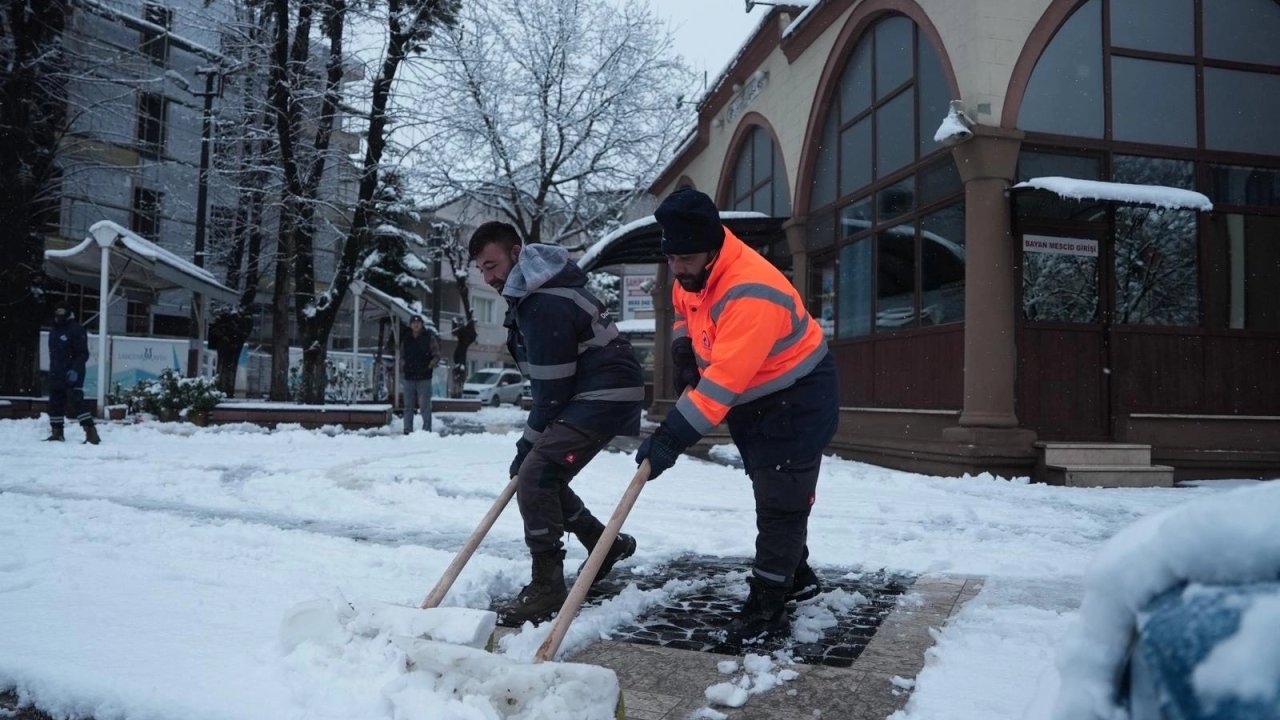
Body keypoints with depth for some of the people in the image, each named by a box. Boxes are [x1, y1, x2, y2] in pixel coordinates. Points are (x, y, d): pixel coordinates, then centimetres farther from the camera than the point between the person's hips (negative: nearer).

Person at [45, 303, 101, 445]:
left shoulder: (76, 329, -9)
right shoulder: (54, 330, 16)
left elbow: (83, 354, -14)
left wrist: (75, 370, -24)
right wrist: (53, 370, 19)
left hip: (72, 375, -8)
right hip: (56, 375, 8)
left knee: (77, 402, -15)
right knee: (55, 404, 11)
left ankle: (91, 432, -17)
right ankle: (56, 432, 21)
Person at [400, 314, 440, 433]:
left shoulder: (429, 338, 1)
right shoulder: (406, 340, 11)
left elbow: (436, 355, 1)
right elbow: (402, 357, 19)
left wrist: (430, 365, -16)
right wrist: (402, 370, 5)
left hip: (424, 378, -4)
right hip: (409, 378, 4)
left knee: (425, 405, -5)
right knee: (408, 406, 7)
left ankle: (427, 430, 0)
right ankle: (408, 430, 13)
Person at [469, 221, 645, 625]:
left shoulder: (545, 304, -22)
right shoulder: (531, 291, 11)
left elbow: (551, 389, -19)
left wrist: (527, 446, -9)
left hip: (604, 395, -11)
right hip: (587, 394, 11)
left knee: (534, 477, -17)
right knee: (543, 477, 16)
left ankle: (547, 587, -9)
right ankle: (605, 545, 32)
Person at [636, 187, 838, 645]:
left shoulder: (750, 293, -36)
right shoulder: (692, 273, -8)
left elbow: (724, 381, -42)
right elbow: (684, 309, 16)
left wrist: (671, 438, -45)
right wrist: (684, 352, -2)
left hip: (797, 400, -9)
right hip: (752, 401, 9)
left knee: (782, 502, -7)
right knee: (769, 494, 20)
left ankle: (767, 607, 4)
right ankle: (797, 576, 39)